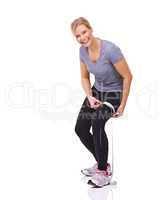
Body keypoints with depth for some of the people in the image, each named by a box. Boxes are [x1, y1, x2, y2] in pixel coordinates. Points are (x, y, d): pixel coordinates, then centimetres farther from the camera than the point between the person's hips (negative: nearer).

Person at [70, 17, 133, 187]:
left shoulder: (110, 49, -28)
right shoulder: (83, 51, -7)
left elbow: (127, 76, -20)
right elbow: (85, 78, 7)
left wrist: (122, 105, -15)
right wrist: (90, 97, -11)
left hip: (114, 94, -7)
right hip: (97, 91, 7)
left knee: (97, 123, -31)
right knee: (80, 129, -3)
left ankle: (103, 171, -13)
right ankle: (101, 162, 20)